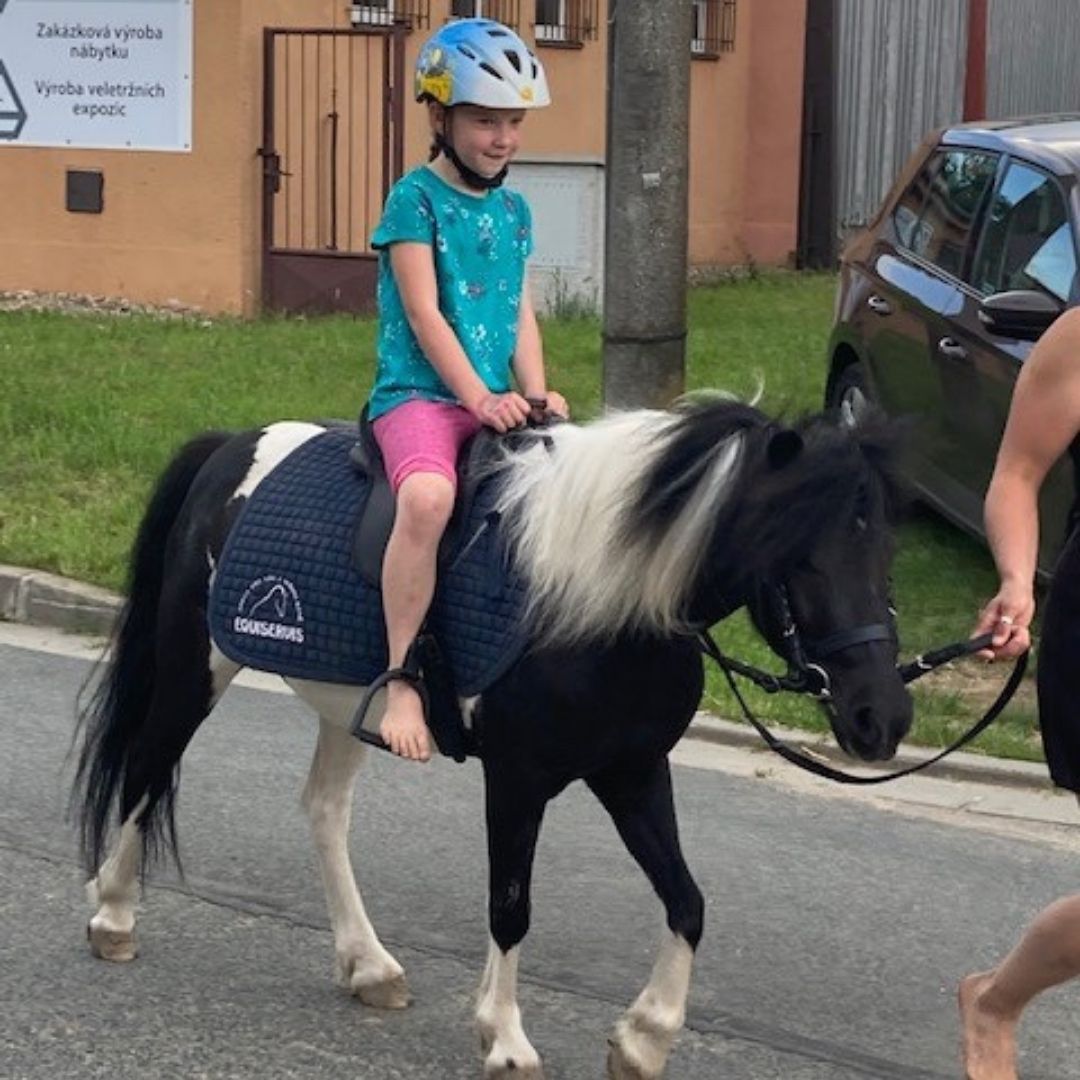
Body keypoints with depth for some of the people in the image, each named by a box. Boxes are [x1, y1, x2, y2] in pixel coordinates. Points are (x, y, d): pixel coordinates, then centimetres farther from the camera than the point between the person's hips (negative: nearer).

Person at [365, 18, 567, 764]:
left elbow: (521, 315, 14)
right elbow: (424, 315, -10)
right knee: (428, 497, -37)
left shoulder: (514, 211, 17)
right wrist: (480, 397, -19)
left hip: (497, 405, 7)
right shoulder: (416, 199, -3)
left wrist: (535, 396, -3)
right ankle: (402, 683, -30)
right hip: (419, 394, -7)